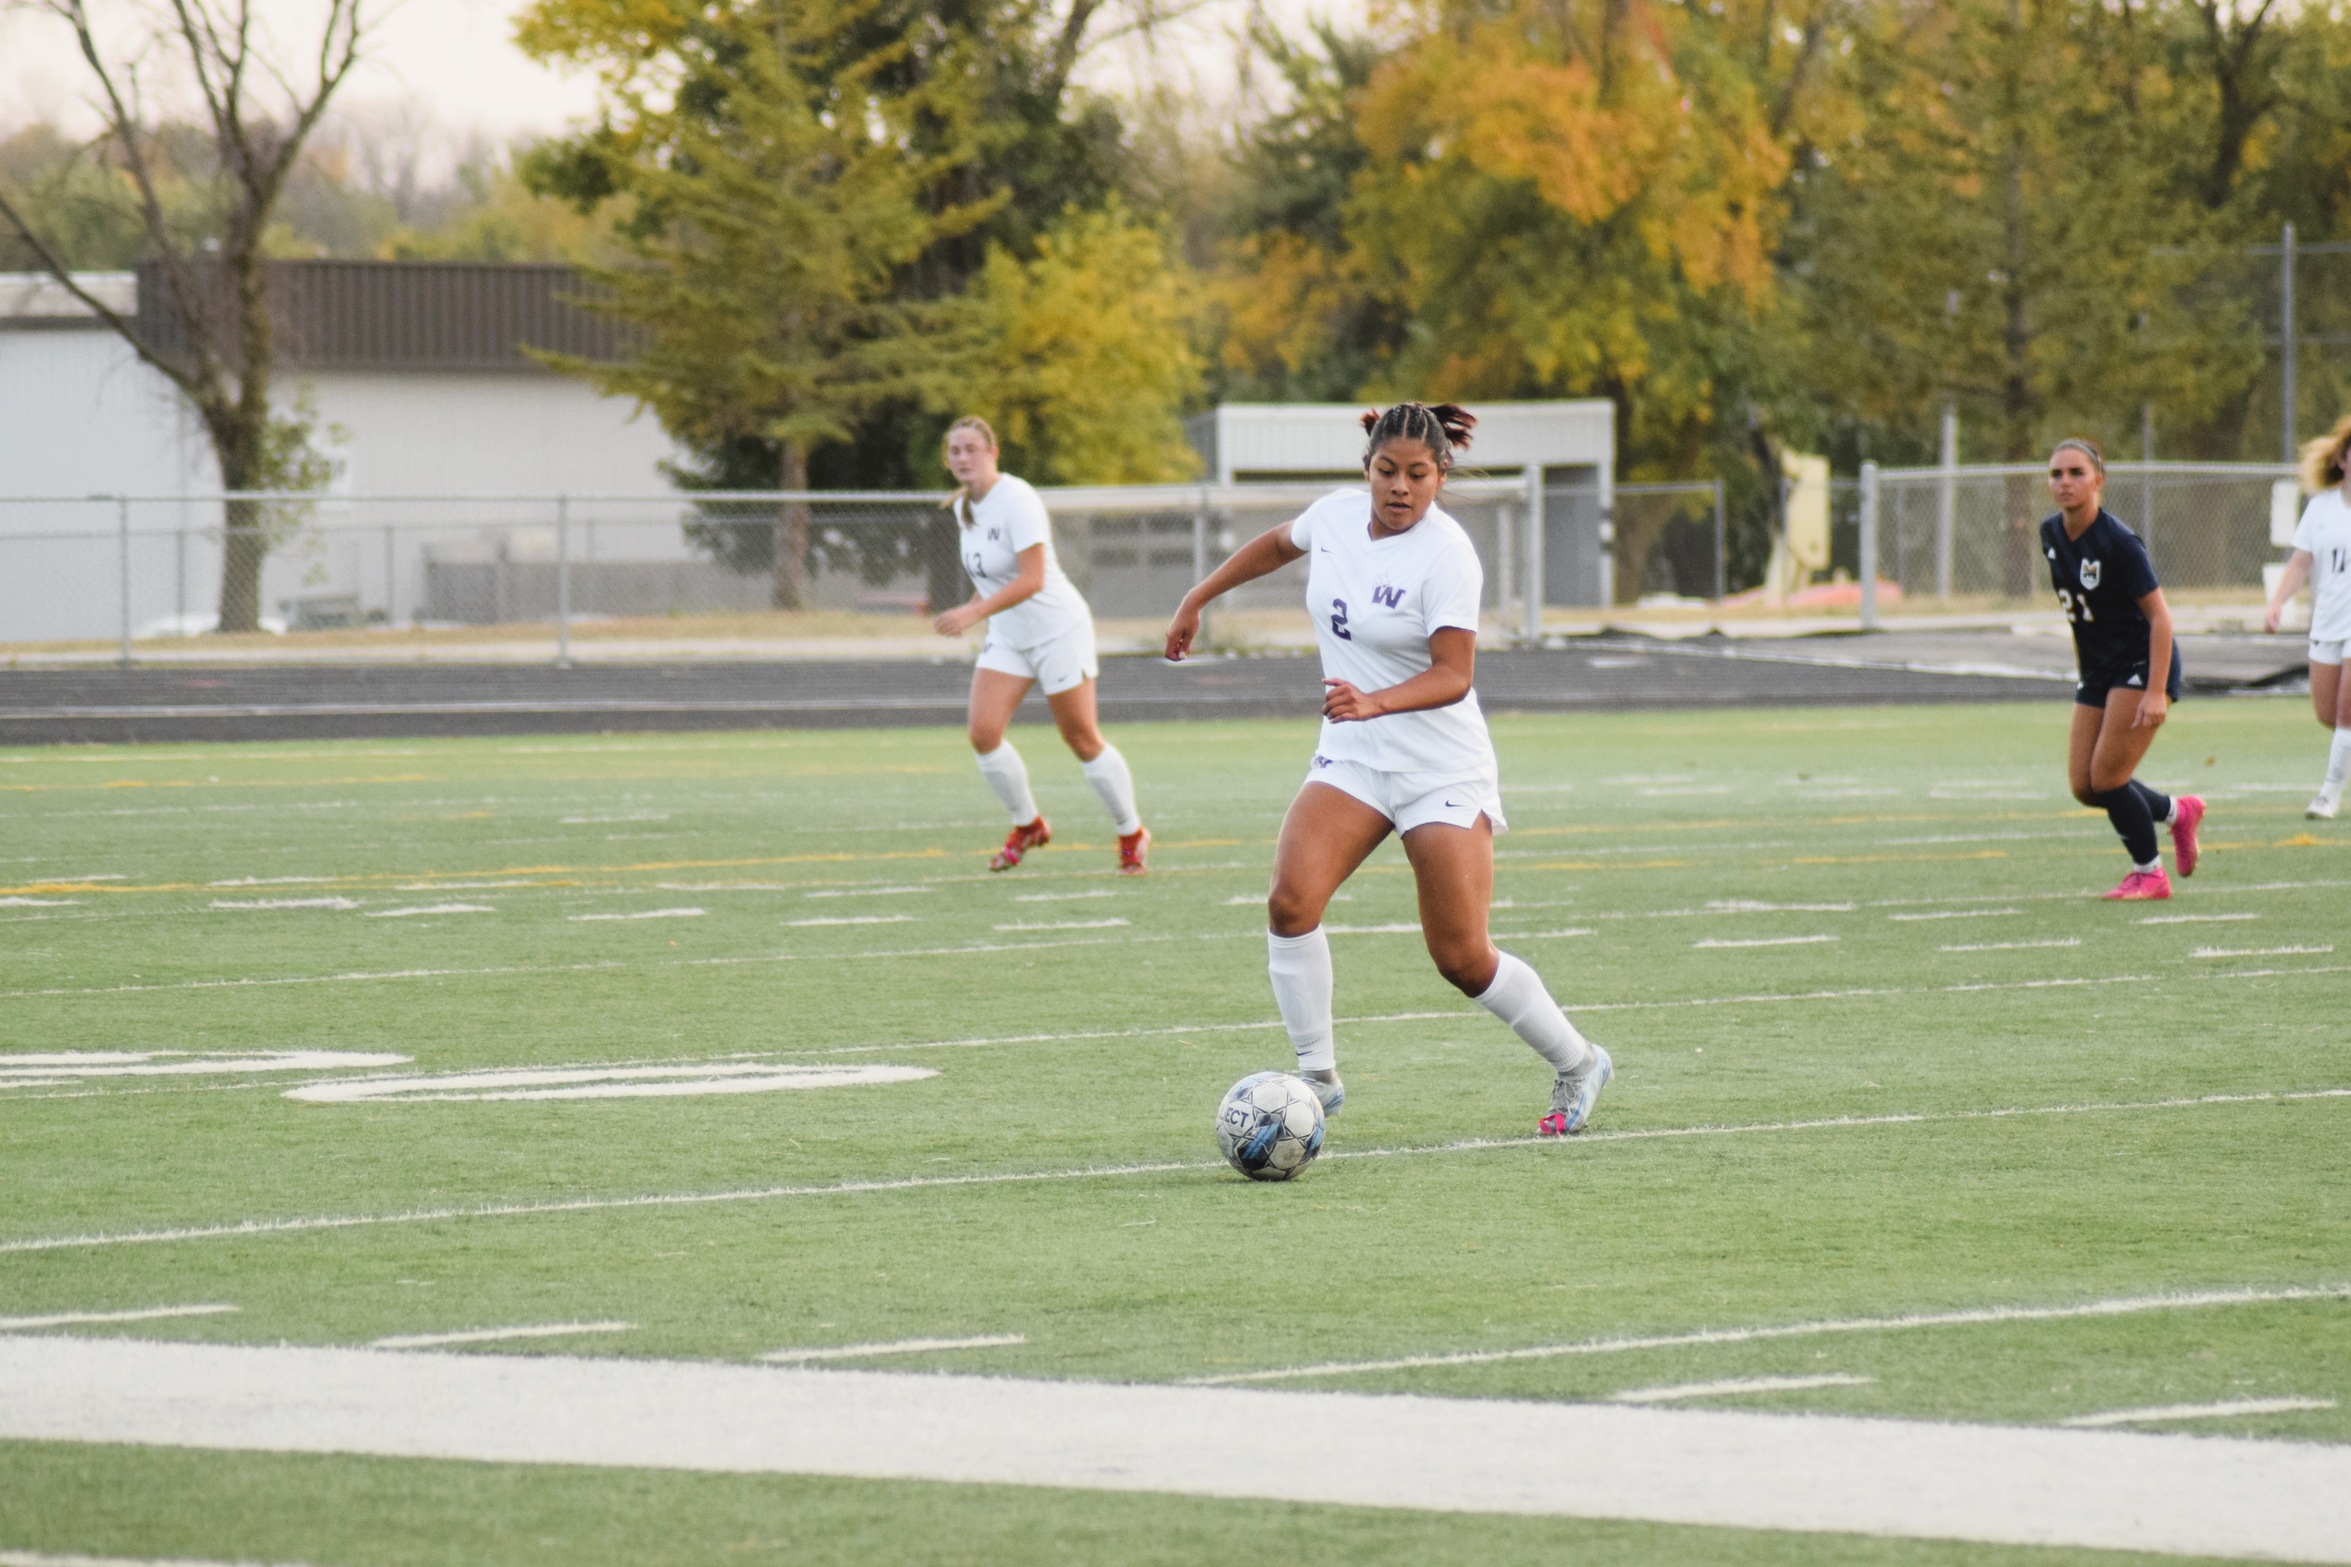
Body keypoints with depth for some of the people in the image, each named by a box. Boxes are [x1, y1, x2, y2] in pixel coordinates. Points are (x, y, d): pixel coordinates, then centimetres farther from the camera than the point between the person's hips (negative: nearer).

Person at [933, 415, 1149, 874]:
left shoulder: (1016, 500, -22)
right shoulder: (964, 506, 3)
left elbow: (1032, 579, -30)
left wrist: (975, 612, -36)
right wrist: (975, 605, 10)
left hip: (1058, 629, -7)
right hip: (1008, 637, 7)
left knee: (1082, 741, -1)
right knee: (983, 733, -8)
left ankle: (1133, 834, 17)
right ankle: (1027, 826, 12)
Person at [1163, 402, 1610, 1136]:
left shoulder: (1446, 555, -19)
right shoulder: (1337, 513, -1)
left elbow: (1453, 676, -25)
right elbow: (1278, 544, 23)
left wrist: (1375, 702, -41)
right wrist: (1196, 600, 27)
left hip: (1442, 771, -5)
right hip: (1351, 760, 5)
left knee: (1463, 960, -2)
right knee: (1291, 901, -18)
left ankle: (1577, 1064, 22)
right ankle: (1317, 1076, -6)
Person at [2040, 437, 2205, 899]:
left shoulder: (2118, 542, -22)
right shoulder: (2052, 535, 0)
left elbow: (2159, 616, -21)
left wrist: (2155, 693, -26)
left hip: (2142, 666, -8)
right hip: (2099, 671, 8)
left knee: (2107, 775, -11)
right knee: (2084, 787, 3)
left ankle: (2149, 874, 8)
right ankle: (2177, 812, 27)